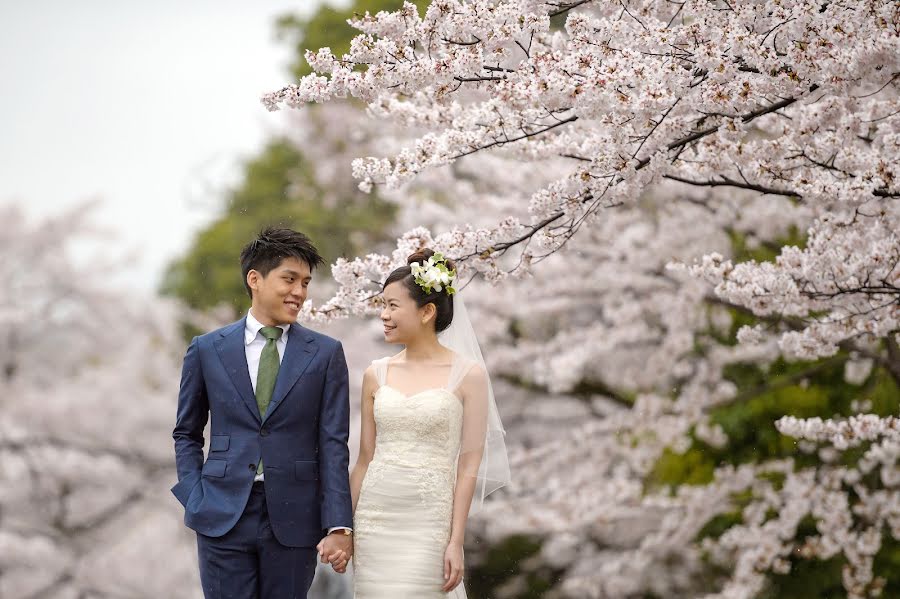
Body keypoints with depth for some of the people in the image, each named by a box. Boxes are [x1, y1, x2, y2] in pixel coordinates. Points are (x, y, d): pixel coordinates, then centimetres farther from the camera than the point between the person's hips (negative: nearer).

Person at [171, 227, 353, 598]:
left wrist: (339, 526, -7)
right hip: (223, 516, 0)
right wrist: (195, 501, 2)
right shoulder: (207, 350, 6)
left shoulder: (326, 354, 4)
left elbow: (333, 445, 0)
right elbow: (186, 433, 15)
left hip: (293, 518, 0)